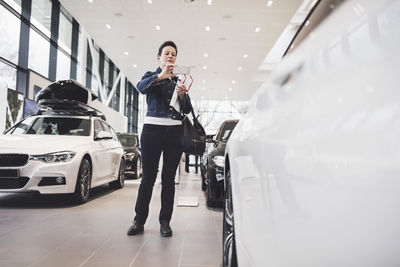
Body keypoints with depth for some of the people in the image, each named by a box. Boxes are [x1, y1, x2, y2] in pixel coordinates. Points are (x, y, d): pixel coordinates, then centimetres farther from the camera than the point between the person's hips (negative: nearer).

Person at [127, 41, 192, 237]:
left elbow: (187, 110, 13)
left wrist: (182, 95, -6)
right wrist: (161, 76, -28)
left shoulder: (179, 81, 19)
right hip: (152, 129, -2)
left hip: (175, 131, 3)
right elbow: (141, 87, -14)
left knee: (169, 178, 4)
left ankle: (165, 222, 13)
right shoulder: (151, 76, 12)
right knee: (148, 177, -2)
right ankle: (139, 221, 10)